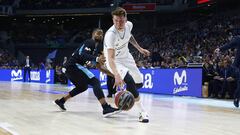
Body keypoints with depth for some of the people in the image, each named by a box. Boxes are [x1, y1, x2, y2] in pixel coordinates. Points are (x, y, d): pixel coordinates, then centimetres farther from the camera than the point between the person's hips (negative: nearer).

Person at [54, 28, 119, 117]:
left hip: (69, 67, 11)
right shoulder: (90, 42, -5)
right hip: (74, 65, -11)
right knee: (95, 82, -19)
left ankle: (61, 101, 34)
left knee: (83, 86, 29)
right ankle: (106, 108, -32)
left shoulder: (94, 46, 25)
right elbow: (83, 55, -22)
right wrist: (96, 59, -37)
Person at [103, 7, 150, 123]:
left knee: (139, 83, 12)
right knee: (130, 81, -29)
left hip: (126, 57, 7)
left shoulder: (129, 25, -15)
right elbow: (111, 58, -43)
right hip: (115, 61, -7)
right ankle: (142, 112, -18)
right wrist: (116, 75, -57)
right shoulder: (111, 34, -35)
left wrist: (139, 48, 10)